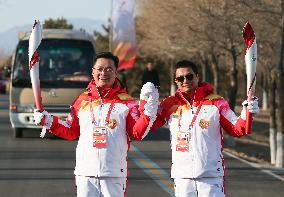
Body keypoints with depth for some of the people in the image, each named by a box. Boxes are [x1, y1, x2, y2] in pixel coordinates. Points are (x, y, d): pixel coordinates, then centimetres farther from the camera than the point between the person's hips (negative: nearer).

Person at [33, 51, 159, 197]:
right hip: (86, 171, 2)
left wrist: (148, 112, -15)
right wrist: (49, 122, 4)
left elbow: (137, 134, -3)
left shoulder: (126, 102, 2)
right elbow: (71, 132, 15)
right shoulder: (82, 100, 8)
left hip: (114, 173, -2)